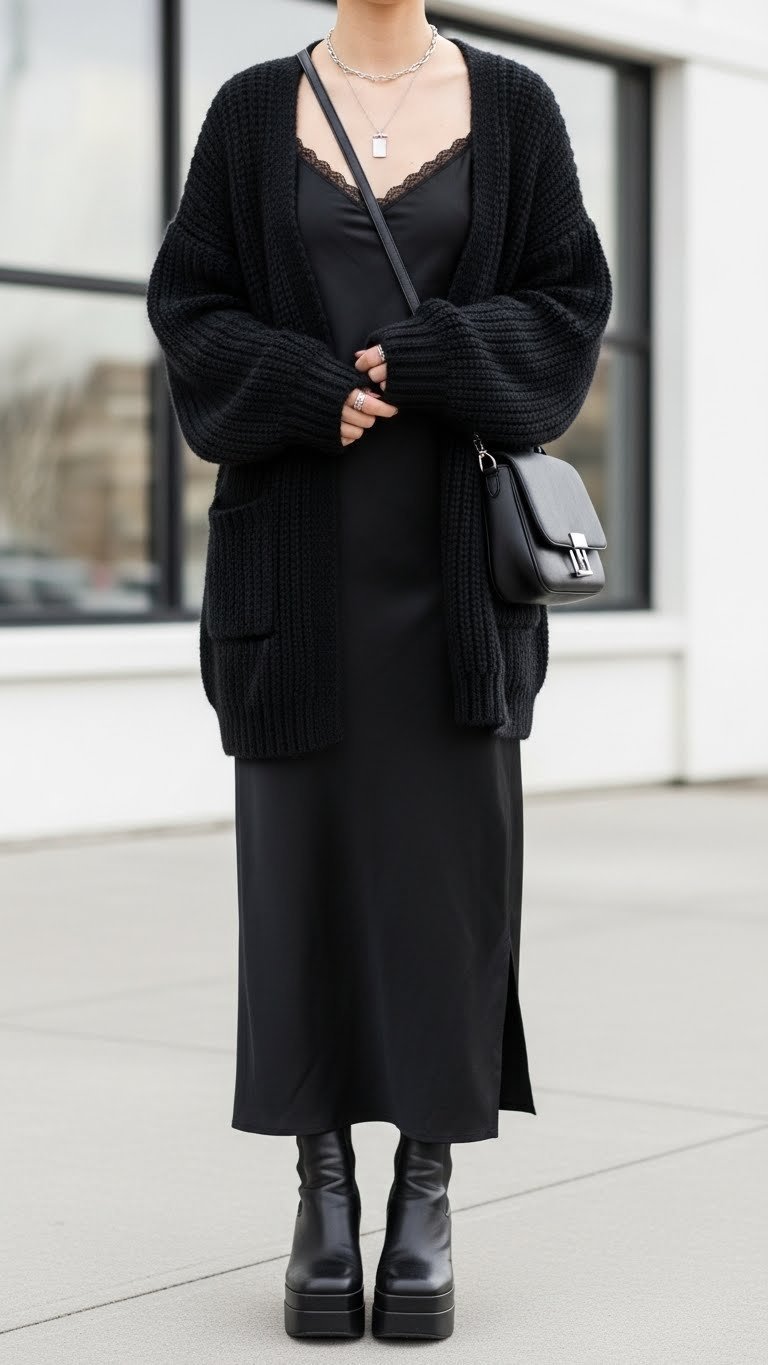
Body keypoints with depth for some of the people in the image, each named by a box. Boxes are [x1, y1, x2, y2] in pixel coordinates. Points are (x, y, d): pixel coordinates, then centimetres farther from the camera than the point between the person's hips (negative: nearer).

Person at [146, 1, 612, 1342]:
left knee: (449, 853, -1)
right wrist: (315, 390, -16)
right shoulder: (253, 110, 7)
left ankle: (428, 1196, 9)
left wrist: (421, 362, -15)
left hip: (455, 543, 0)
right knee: (306, 849, 1)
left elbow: (571, 304, 1)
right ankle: (324, 1196, 11)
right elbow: (189, 308, 2)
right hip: (298, 542, 0)